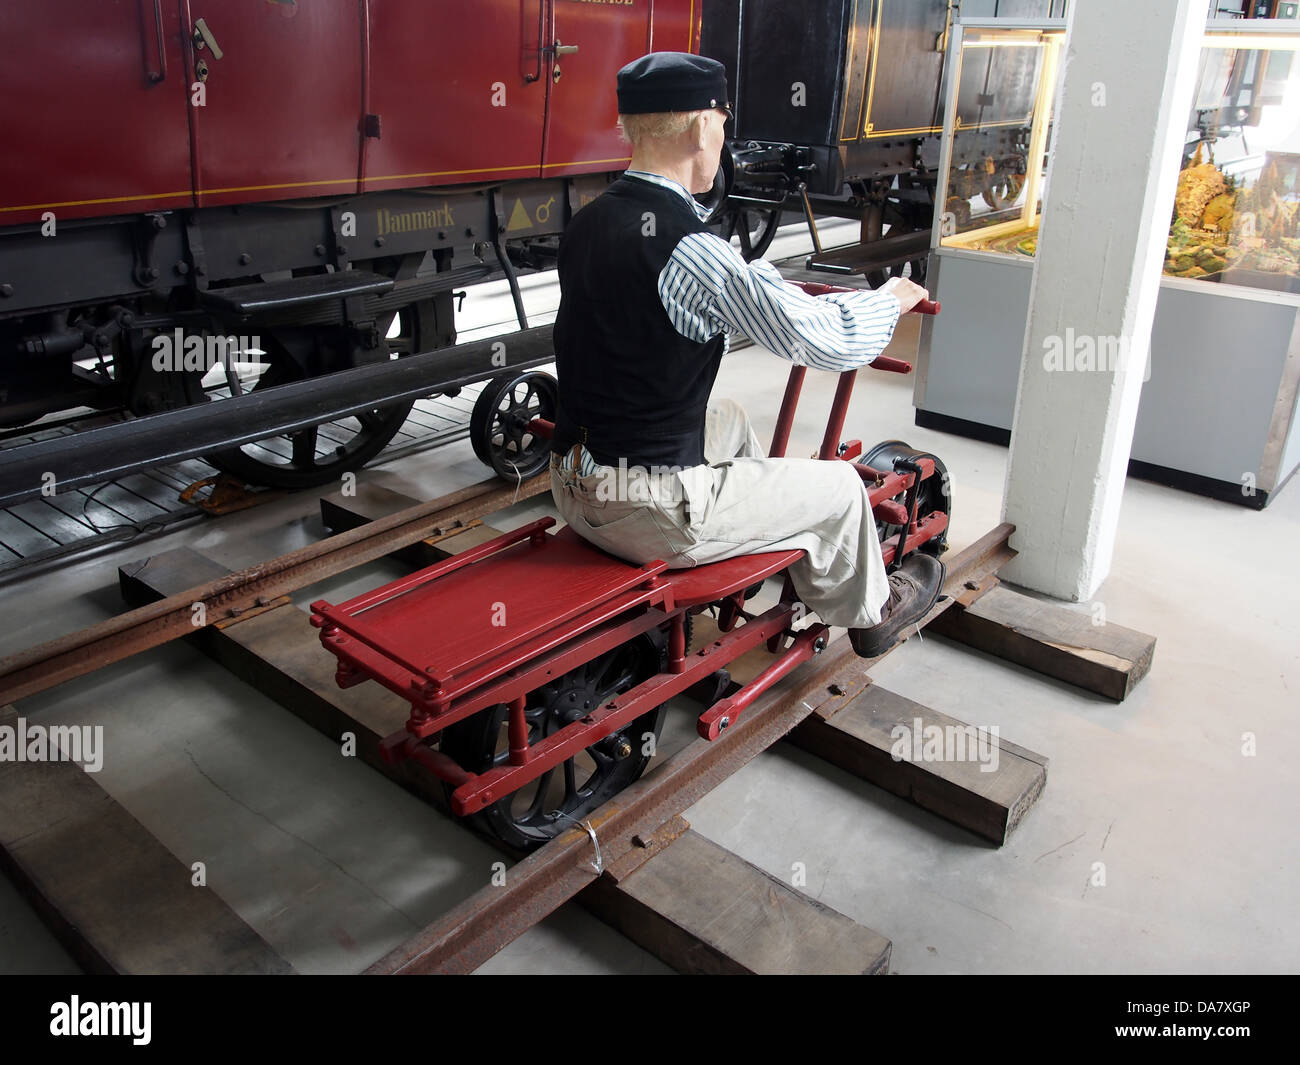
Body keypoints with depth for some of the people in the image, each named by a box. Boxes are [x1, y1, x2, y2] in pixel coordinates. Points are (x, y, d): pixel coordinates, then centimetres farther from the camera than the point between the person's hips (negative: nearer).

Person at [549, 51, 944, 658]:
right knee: (839, 488, 13)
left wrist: (756, 291, 31)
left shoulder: (586, 223, 3)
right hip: (653, 516, -8)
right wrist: (892, 299, 3)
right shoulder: (691, 249, -23)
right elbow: (824, 342, -19)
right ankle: (869, 612, 42)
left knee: (728, 421, 32)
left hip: (572, 492, 8)